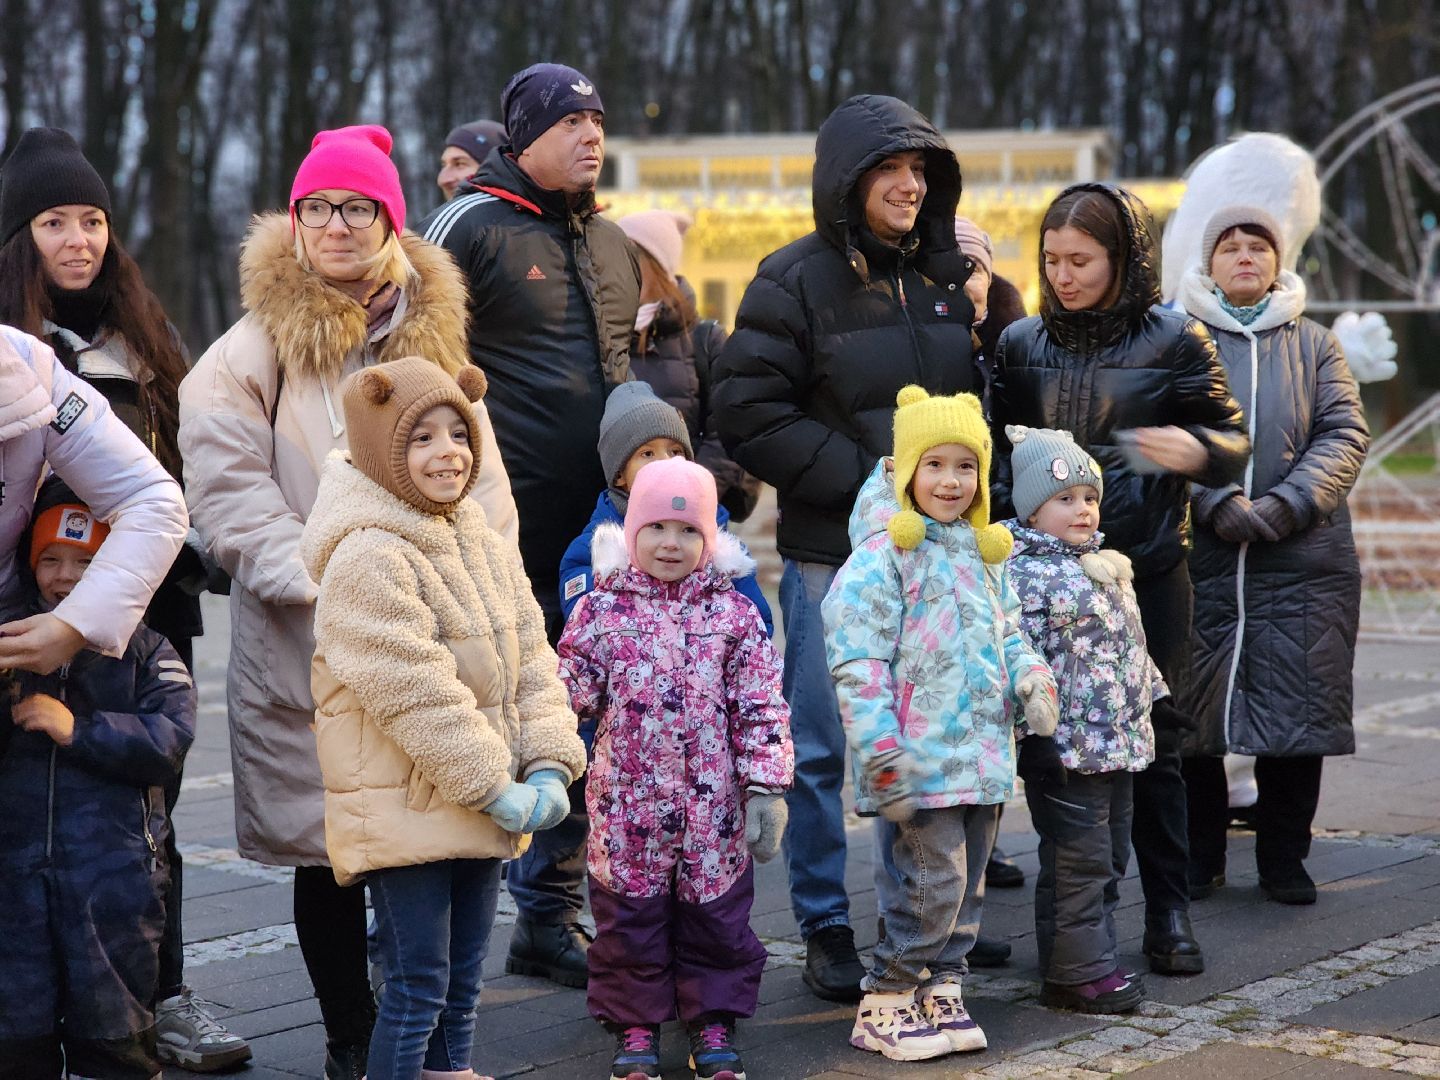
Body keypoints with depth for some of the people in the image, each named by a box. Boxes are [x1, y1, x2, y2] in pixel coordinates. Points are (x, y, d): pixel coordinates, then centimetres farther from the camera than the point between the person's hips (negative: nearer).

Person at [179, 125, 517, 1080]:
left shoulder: (434, 333, 13)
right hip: (308, 647, -2)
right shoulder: (257, 347, 1)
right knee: (327, 851, 4)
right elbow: (228, 487, -8)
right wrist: (321, 585, -16)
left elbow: (482, 477, 13)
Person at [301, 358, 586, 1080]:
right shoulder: (367, 559, -17)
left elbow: (531, 662, 7)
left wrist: (548, 764, -7)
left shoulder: (485, 546, 10)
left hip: (482, 810, 8)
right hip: (403, 810, -8)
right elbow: (414, 692, -21)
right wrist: (494, 786, -19)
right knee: (417, 987, -3)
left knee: (461, 985, 16)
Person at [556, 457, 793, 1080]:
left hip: (713, 811, 0)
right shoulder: (602, 612, 0)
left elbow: (761, 709, -1)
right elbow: (569, 694, 3)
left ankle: (712, 1025, 25)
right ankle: (636, 1028, 23)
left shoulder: (734, 614, 0)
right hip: (627, 808, 0)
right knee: (630, 920, 8)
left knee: (717, 921, 10)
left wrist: (765, 789, -6)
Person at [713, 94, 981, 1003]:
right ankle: (827, 929, 12)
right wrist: (861, 471, -14)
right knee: (825, 745, 1)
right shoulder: (796, 280, -4)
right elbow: (750, 412, -10)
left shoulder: (950, 277, 11)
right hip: (831, 552, -4)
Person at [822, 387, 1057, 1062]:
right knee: (933, 878, -9)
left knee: (968, 880, 13)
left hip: (983, 751, 8)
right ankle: (885, 1004, 5)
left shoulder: (984, 553, 14)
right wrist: (881, 752, -19)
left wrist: (1031, 677, 4)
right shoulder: (884, 552, -10)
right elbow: (857, 661, -14)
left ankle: (940, 990, 26)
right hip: (924, 755, -7)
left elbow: (1008, 630, 26)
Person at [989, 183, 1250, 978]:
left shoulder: (1174, 341, 1)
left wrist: (1196, 447, -22)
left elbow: (1233, 446, 1)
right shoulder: (1021, 343, 8)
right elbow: (997, 449, 15)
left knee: (1151, 746, 3)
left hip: (1146, 572, -2)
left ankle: (1167, 912, 14)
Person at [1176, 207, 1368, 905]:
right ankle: (1200, 856, 16)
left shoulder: (1312, 343, 13)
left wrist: (1283, 508, -13)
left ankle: (1284, 859, 15)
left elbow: (1345, 435, 3)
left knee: (1296, 712, 2)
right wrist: (1217, 504, -18)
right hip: (1199, 558, -1)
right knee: (1193, 714, 2)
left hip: (1302, 560, 2)